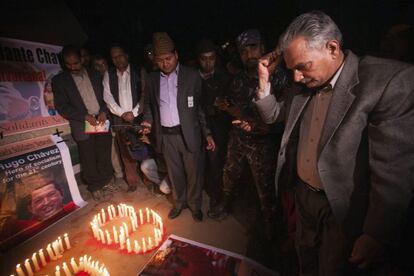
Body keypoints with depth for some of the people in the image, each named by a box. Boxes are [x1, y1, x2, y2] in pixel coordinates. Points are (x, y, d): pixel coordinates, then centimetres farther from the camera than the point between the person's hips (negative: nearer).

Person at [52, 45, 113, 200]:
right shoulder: (59, 80, 0)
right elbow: (62, 106, -5)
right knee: (89, 159, 8)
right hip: (82, 125, -2)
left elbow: (105, 96, 10)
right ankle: (95, 186, 27)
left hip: (102, 121, 2)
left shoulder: (95, 75, 9)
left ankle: (106, 181, 32)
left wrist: (103, 112, -8)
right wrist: (85, 116, -16)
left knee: (105, 155, 11)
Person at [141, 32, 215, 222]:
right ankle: (179, 202, 40)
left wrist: (207, 133, -5)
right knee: (174, 173, 17)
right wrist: (148, 121, -4)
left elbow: (201, 106, -1)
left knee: (193, 172, 10)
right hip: (166, 136, 3)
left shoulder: (192, 76, -3)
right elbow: (148, 103, 16)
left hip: (189, 134, -2)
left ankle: (195, 204, 33)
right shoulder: (152, 79, 6)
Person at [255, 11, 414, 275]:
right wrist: (264, 81, -6)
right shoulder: (304, 84, -1)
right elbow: (273, 115, 11)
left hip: (345, 209, -5)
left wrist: (376, 235, -18)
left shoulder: (390, 80, -21)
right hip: (304, 195, 6)